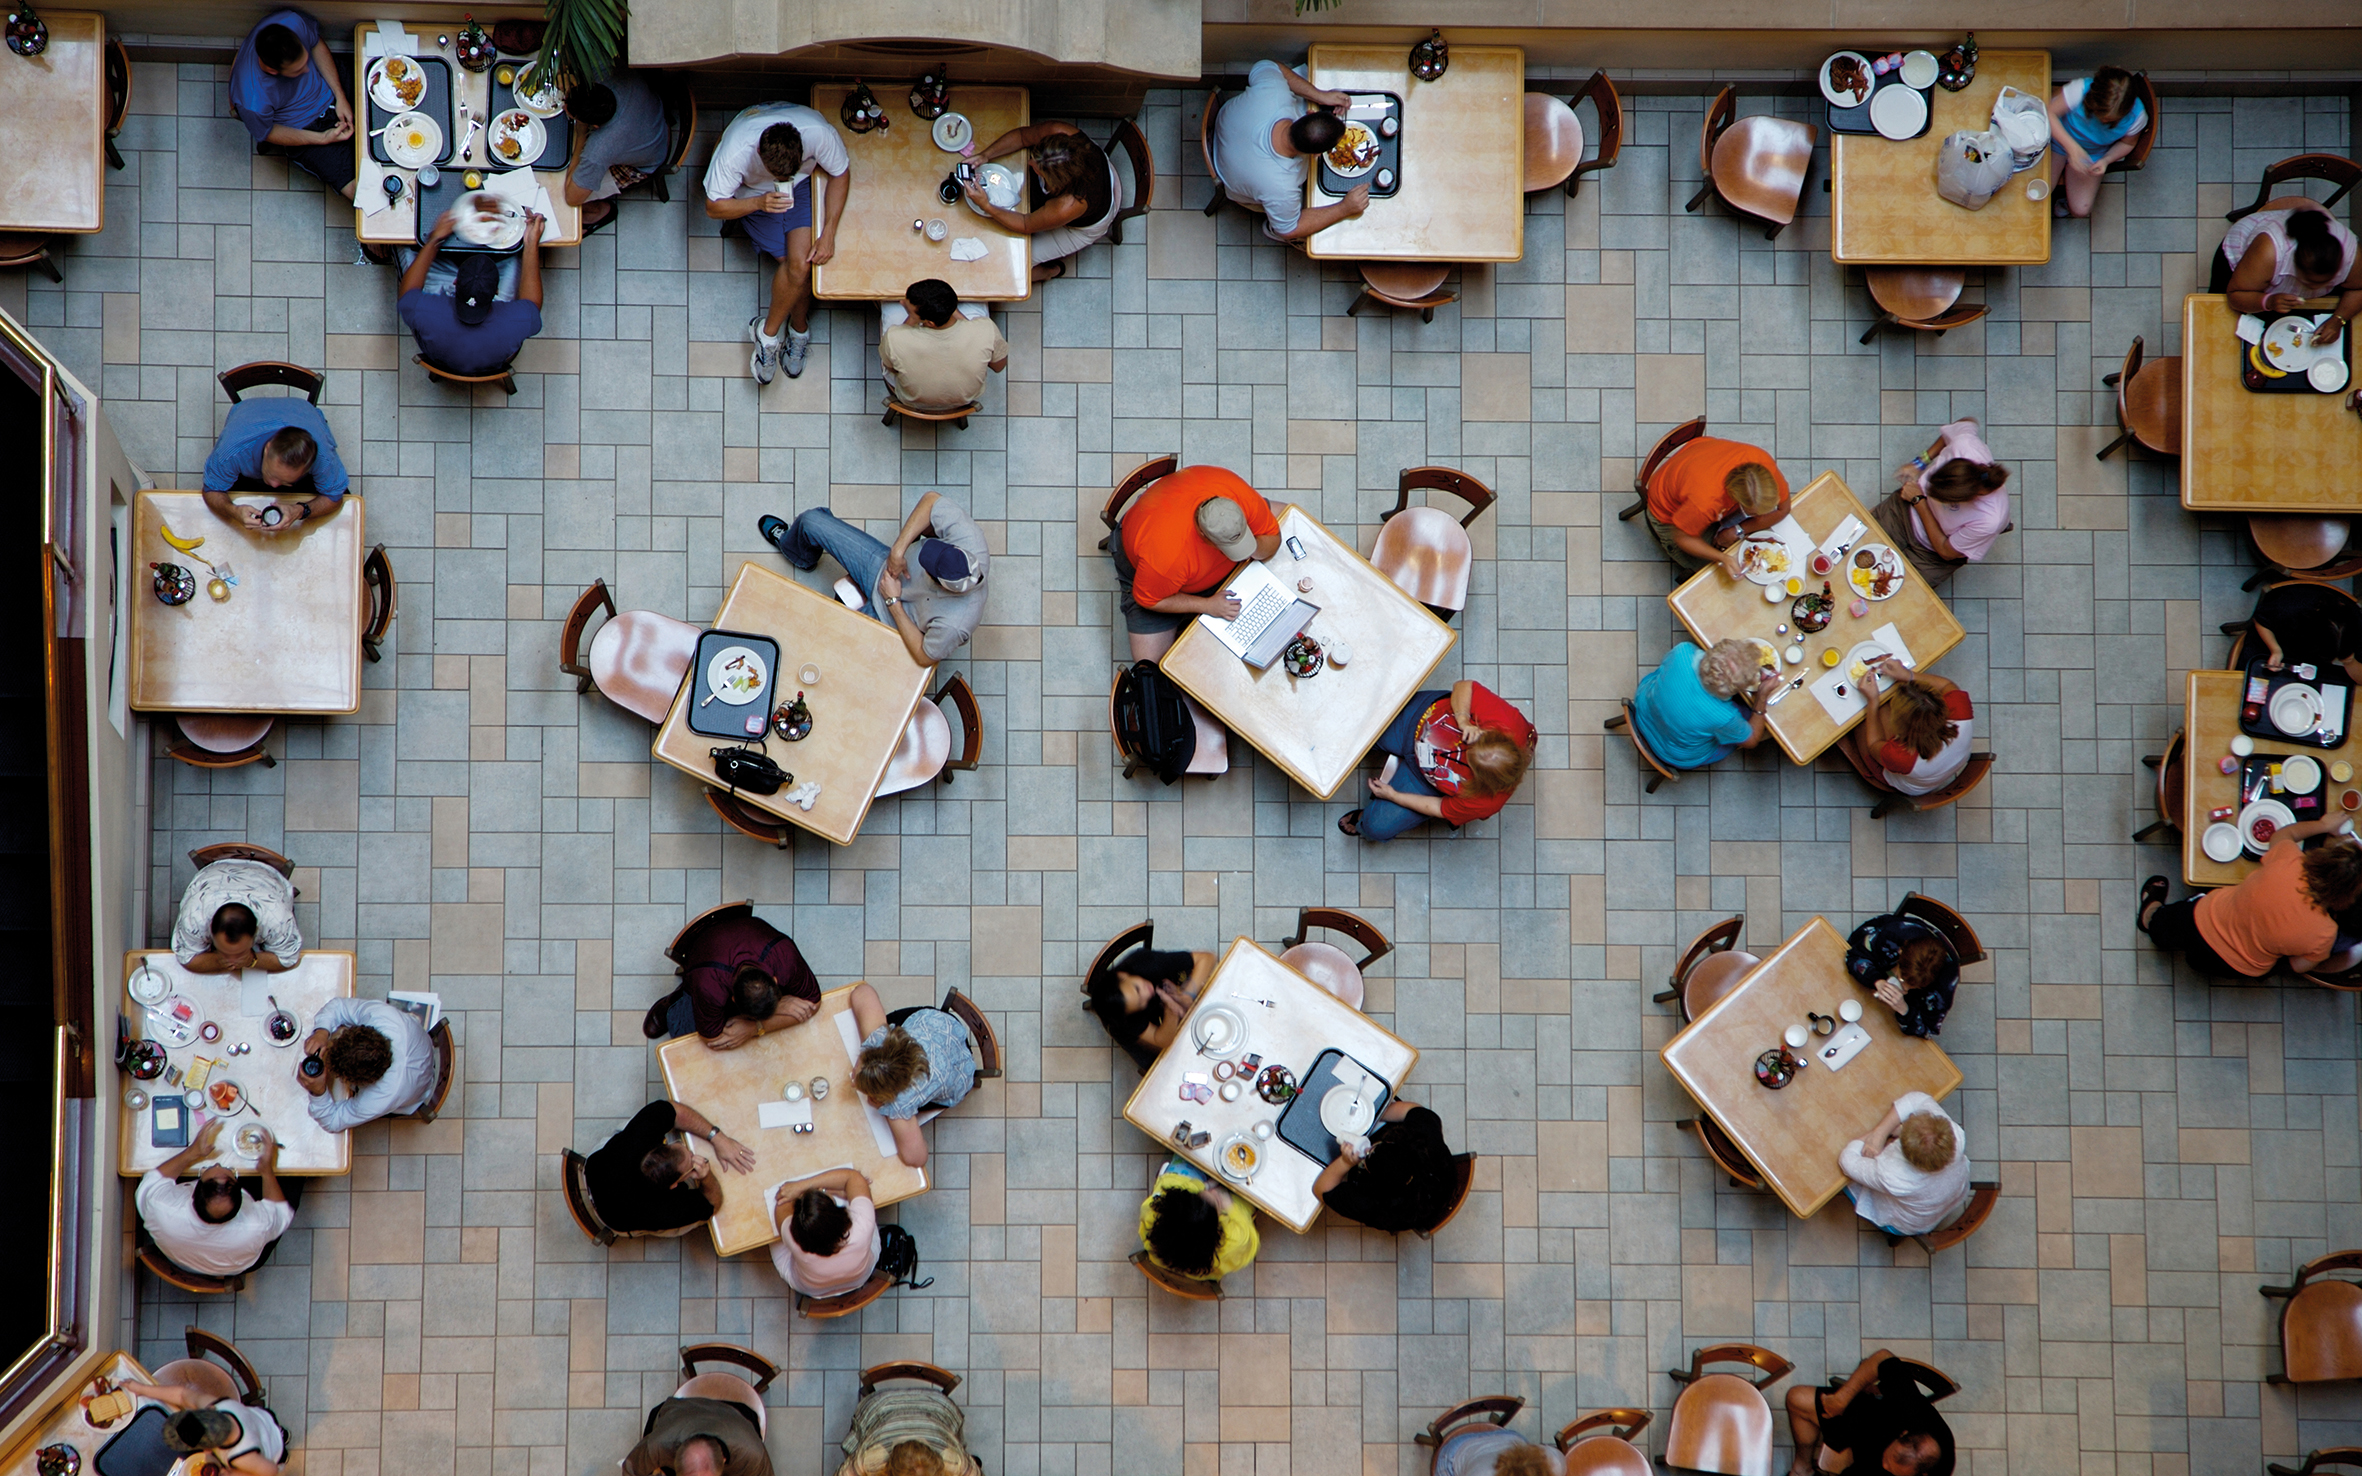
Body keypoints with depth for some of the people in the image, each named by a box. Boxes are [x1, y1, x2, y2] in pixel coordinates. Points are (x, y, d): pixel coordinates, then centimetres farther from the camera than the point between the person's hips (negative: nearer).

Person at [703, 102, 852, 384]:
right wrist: (759, 203, -40)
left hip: (803, 184, 1)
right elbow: (714, 208, -23)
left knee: (801, 262, -20)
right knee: (795, 263, -18)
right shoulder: (734, 152, -37)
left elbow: (841, 173, -14)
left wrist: (829, 232, -21)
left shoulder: (818, 133, -34)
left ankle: (767, 332, 1)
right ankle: (799, 328, 7)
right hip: (754, 194, -1)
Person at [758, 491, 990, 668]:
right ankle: (796, 551, 47)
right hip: (885, 564, 4)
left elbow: (924, 657, -24)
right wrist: (898, 550, -29)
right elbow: (932, 500, -22)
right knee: (810, 521, 4)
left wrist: (893, 602, -22)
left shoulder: (953, 626, -43)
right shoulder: (968, 540, -35)